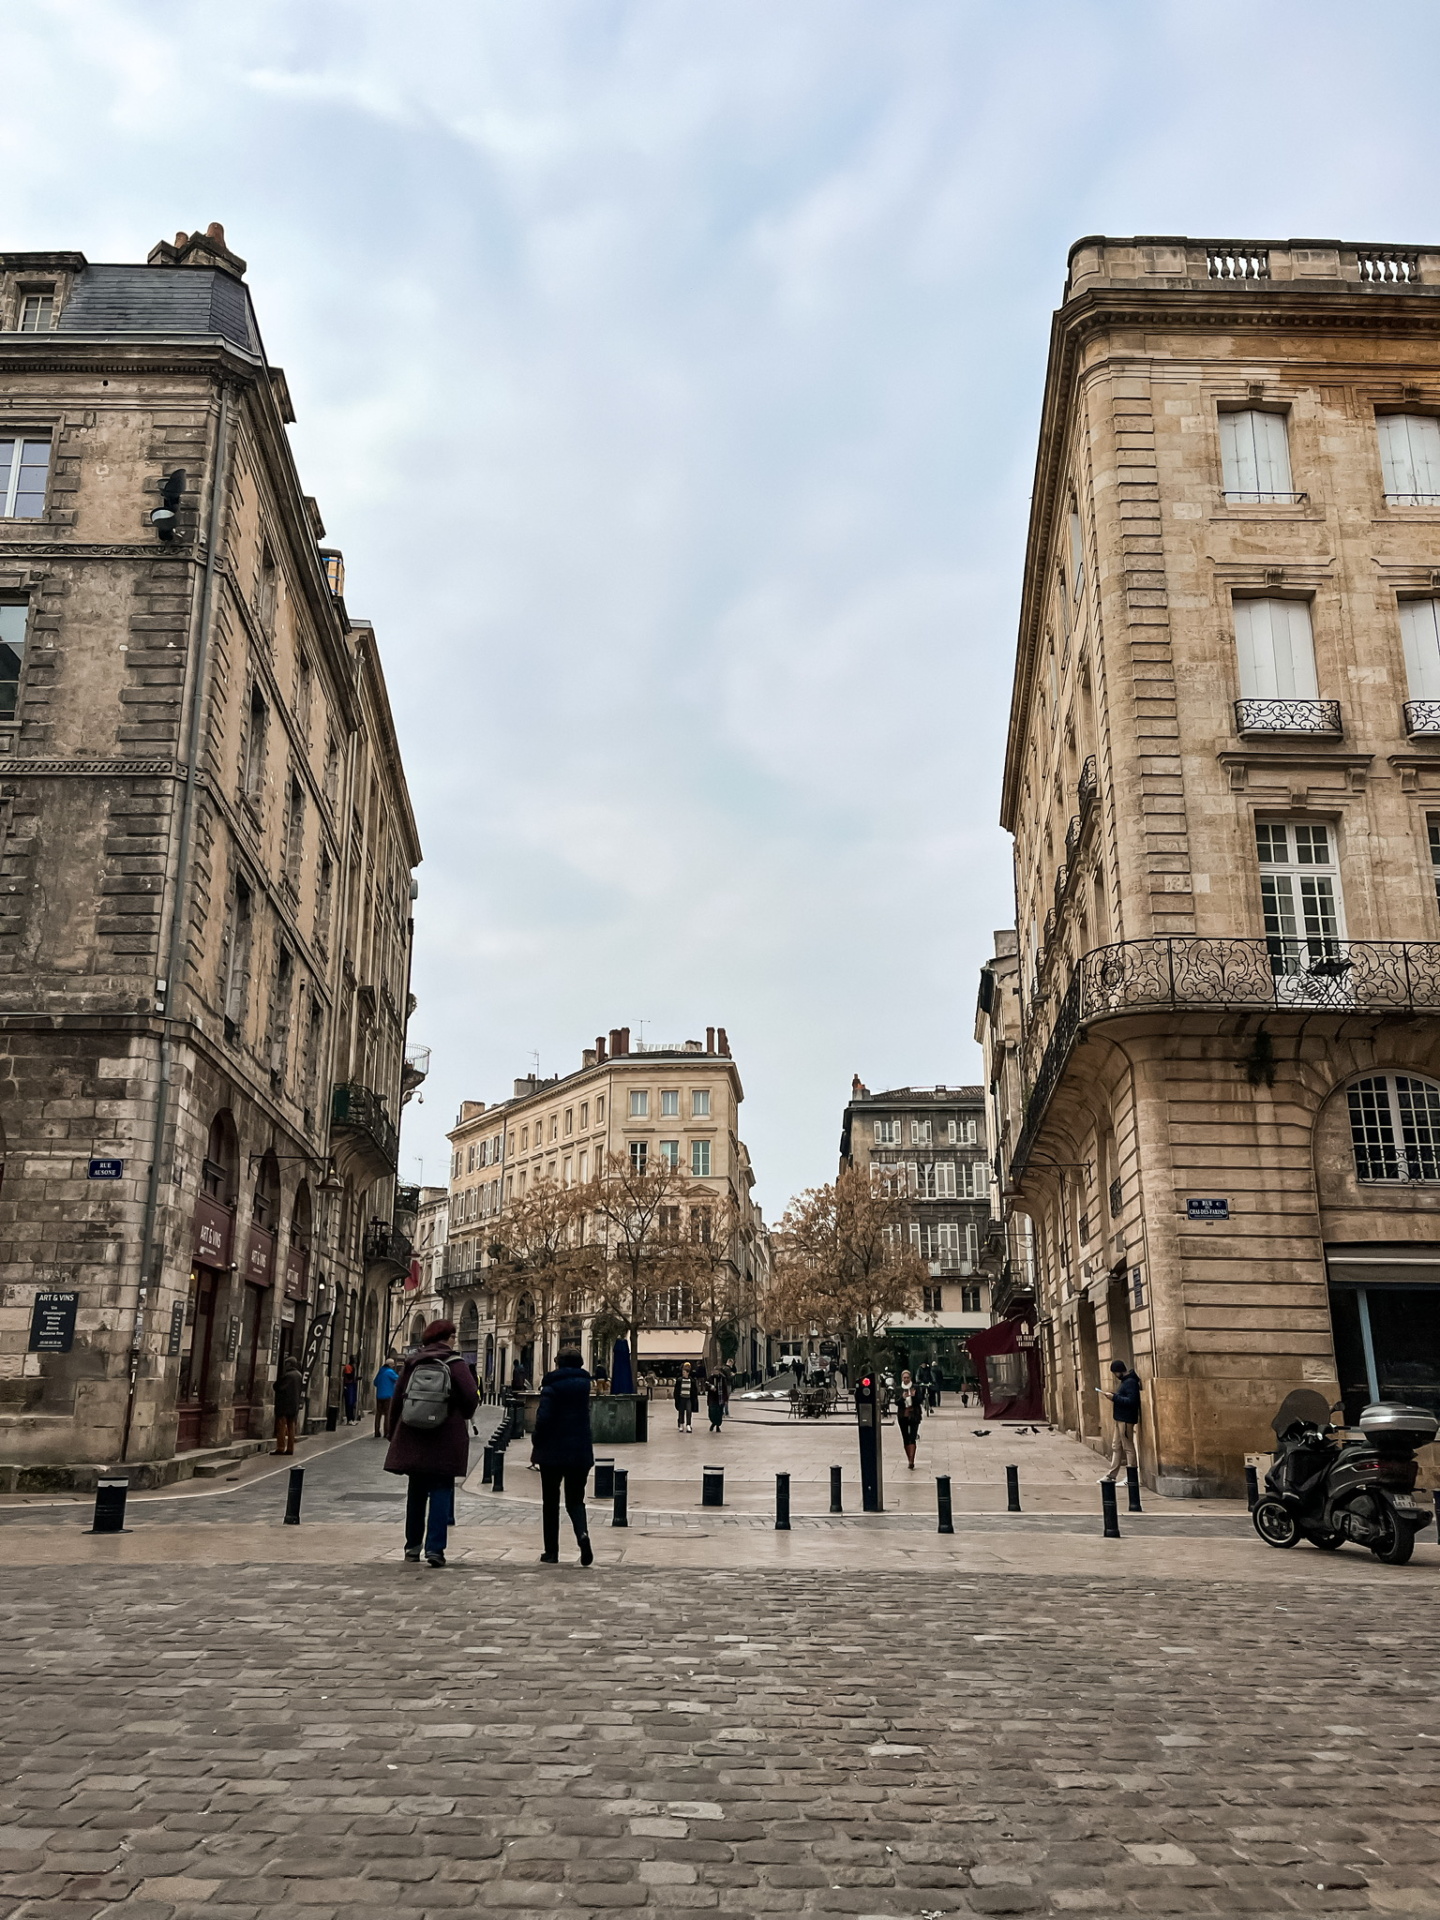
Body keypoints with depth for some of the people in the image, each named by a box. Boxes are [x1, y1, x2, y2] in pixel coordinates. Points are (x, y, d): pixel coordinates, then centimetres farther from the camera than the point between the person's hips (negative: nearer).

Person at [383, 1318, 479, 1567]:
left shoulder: (412, 1362, 6)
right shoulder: (455, 1363, -6)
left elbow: (397, 1397, 6)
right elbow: (471, 1396, -14)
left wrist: (393, 1432, 16)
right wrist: (462, 1417, 7)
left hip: (412, 1437, 4)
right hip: (446, 1438, -4)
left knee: (416, 1491, 16)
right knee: (441, 1492, 0)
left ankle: (413, 1545, 23)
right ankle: (435, 1547, -7)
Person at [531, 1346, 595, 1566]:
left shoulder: (552, 1386, -9)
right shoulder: (585, 1383, 6)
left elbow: (543, 1419, -15)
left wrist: (537, 1448, -5)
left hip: (553, 1451, -3)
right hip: (580, 1452, 3)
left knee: (550, 1503, 11)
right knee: (575, 1500, 11)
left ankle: (551, 1552, 12)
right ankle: (582, 1534, -17)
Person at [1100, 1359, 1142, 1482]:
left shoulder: (1131, 1382, -16)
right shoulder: (1125, 1381, 15)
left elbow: (1131, 1401, -24)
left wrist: (1115, 1397, -22)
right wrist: (1114, 1396, 3)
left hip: (1126, 1419, -10)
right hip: (1120, 1418, 10)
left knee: (1128, 1447, -3)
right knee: (1116, 1447, 12)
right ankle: (1112, 1474, 17)